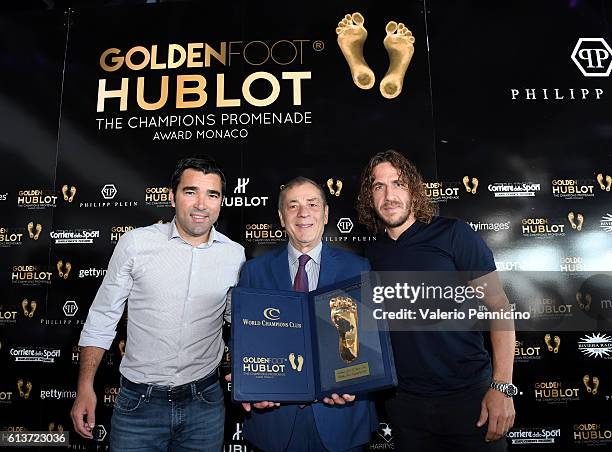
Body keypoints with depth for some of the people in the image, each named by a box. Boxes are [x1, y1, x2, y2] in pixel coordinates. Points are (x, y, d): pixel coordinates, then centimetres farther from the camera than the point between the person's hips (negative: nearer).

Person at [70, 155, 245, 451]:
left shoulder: (235, 255, -4)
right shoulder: (135, 244, -9)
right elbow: (101, 318, -1)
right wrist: (85, 388, -2)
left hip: (204, 403, 2)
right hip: (139, 402, -1)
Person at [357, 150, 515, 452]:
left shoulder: (452, 234, -9)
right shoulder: (372, 255, 2)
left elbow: (498, 306, -10)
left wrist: (502, 388, -15)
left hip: (467, 395, -3)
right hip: (404, 402, 3)